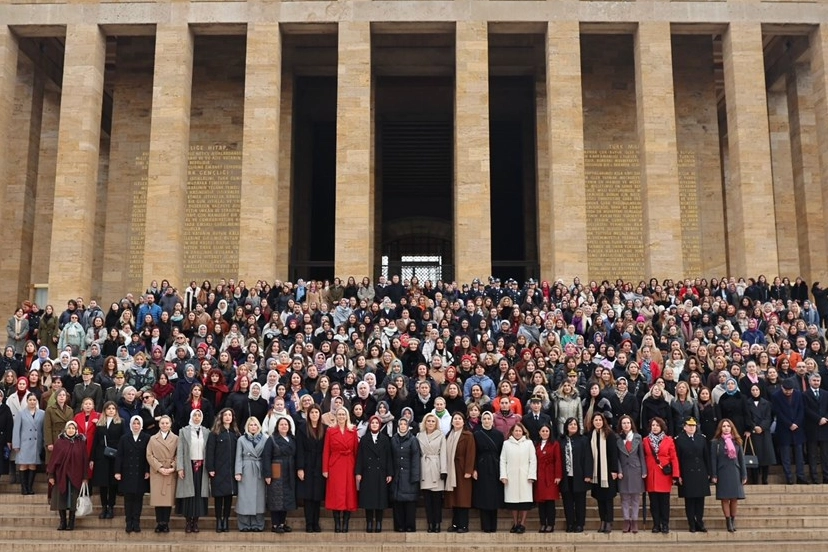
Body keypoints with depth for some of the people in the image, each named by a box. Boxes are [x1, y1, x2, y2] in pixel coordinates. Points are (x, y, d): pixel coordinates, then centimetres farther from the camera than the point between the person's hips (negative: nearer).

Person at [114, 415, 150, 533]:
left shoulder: (146, 438, 1)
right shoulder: (124, 438, 5)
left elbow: (148, 456, -1)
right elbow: (119, 456, 3)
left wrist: (148, 471, -7)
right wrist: (117, 471, -3)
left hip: (141, 474, -1)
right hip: (127, 473, 1)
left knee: (138, 498, 3)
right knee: (128, 498, 3)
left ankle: (136, 522, 8)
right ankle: (129, 523, 8)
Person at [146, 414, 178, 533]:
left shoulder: (176, 438, 6)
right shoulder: (153, 439, 10)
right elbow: (149, 455, 3)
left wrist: (173, 468, -11)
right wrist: (159, 468, -9)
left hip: (171, 473, -1)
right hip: (156, 472, 1)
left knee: (169, 497, -2)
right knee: (157, 498, -1)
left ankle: (166, 523, 4)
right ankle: (159, 523, 5)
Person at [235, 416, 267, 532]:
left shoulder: (264, 439, 7)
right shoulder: (241, 439, 6)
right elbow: (238, 457, 3)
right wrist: (238, 472, -6)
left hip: (259, 472, 1)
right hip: (246, 472, -1)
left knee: (259, 497, 2)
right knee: (245, 498, -1)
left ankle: (257, 525, 8)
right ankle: (245, 525, 4)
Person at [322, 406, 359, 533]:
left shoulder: (353, 431, 7)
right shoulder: (330, 431, 3)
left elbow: (356, 451, 6)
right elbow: (326, 451, 1)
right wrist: (325, 469, -6)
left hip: (349, 467, 2)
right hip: (335, 467, -2)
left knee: (349, 494, 1)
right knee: (336, 495, -3)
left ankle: (345, 526, 6)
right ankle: (337, 526, 1)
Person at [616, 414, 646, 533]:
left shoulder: (638, 437, 3)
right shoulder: (617, 439, 1)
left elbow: (641, 455, 3)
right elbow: (617, 456, 0)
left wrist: (644, 471, -1)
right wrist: (619, 471, -8)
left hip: (636, 470, 0)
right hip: (623, 471, 0)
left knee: (636, 498, 3)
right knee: (625, 498, 2)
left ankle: (634, 522, 8)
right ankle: (626, 521, 7)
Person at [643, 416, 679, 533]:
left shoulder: (668, 440, 3)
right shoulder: (646, 440, 7)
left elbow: (674, 458, -1)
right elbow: (643, 458, 7)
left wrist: (675, 474, -8)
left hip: (664, 475, -1)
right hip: (651, 475, 1)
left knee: (664, 501, 1)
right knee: (654, 501, 4)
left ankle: (665, 525, 9)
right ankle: (656, 524, 11)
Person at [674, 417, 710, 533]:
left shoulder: (702, 438, 9)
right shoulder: (679, 439, -1)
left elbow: (706, 456, 10)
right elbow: (677, 458, -4)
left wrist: (708, 472, 5)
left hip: (701, 474, 3)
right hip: (687, 474, -3)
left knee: (700, 499, 5)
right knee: (689, 500, 1)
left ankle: (700, 523, 12)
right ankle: (692, 525, 7)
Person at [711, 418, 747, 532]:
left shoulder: (736, 441, 7)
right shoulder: (716, 442, 0)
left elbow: (741, 459, 7)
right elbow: (713, 460, -2)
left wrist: (744, 475, 3)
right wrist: (713, 475, -8)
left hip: (735, 473, 2)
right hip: (722, 474, -2)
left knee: (734, 498, 3)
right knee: (725, 498, -2)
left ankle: (733, 520, 14)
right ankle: (728, 522, 2)